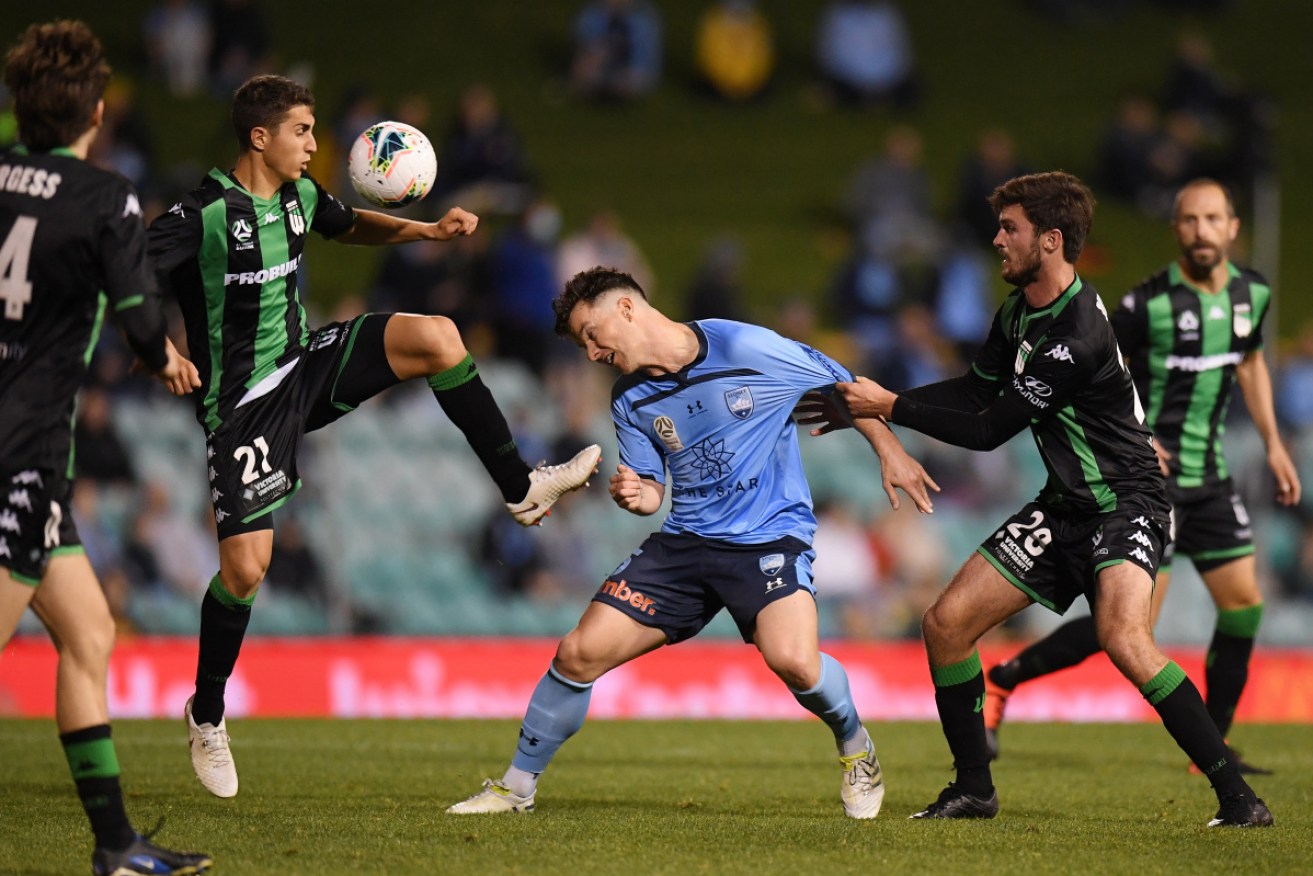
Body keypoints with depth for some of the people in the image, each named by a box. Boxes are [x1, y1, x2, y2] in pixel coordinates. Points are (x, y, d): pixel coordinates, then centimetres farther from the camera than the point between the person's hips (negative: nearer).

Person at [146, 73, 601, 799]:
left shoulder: (298, 194, 1)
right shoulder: (204, 214, -21)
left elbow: (349, 225, 23)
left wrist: (427, 230, 9)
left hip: (306, 366, 6)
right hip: (243, 404, -6)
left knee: (435, 337, -13)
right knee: (245, 567, -8)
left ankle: (521, 489, -4)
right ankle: (207, 717, 15)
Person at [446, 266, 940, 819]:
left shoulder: (748, 349, -12)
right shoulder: (630, 400, 4)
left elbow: (846, 388, 0)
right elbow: (653, 490, 13)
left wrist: (890, 454, 0)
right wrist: (635, 496, -10)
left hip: (770, 536, -5)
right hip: (685, 541, 5)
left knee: (793, 660, -30)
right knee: (579, 653, -5)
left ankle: (856, 749, 2)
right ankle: (517, 786, 13)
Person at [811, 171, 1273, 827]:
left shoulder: (1077, 337, -25)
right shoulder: (1017, 313, 4)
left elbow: (988, 430, -21)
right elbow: (976, 390, 20)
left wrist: (891, 406, -13)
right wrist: (869, 404, 11)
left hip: (1126, 502, -9)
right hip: (1064, 504, 9)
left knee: (1123, 639, -32)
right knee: (946, 624, 2)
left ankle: (1237, 795, -24)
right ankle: (974, 789, 17)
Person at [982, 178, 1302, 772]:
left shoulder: (1252, 293, 6)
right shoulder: (1148, 303, -15)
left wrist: (1273, 443, 19)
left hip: (1209, 475, 7)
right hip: (1152, 475, -7)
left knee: (1244, 605, 3)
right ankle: (1000, 682, 0)